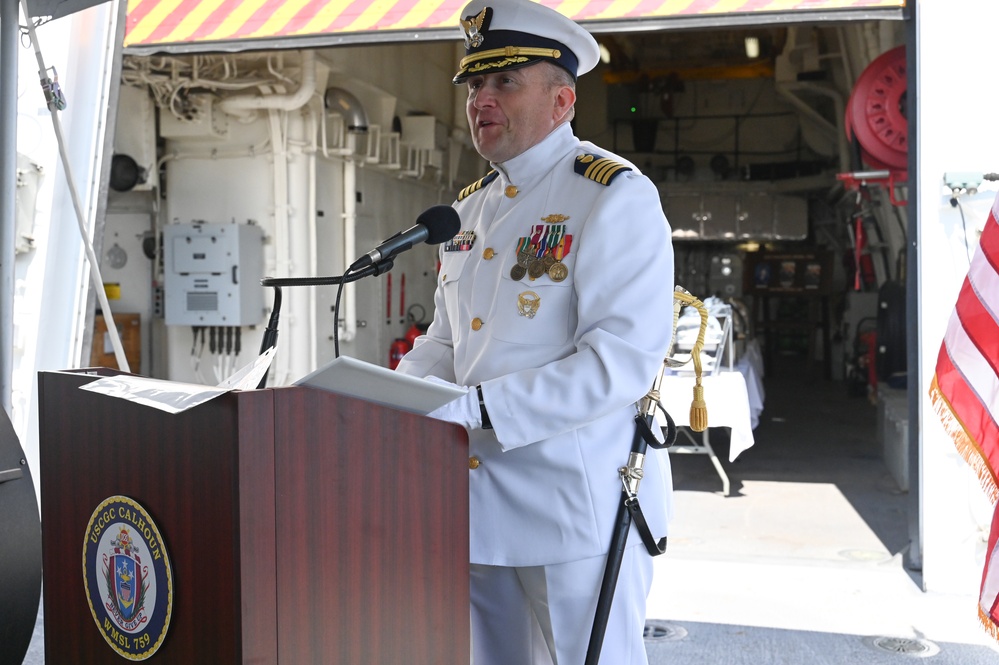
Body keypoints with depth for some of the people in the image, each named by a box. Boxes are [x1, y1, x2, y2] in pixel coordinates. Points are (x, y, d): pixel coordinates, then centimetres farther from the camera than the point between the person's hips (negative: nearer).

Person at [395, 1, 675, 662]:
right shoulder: (471, 206, 13)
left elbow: (624, 359, -22)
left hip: (577, 503, -7)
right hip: (480, 501, 8)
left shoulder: (617, 196, -12)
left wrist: (479, 407, -25)